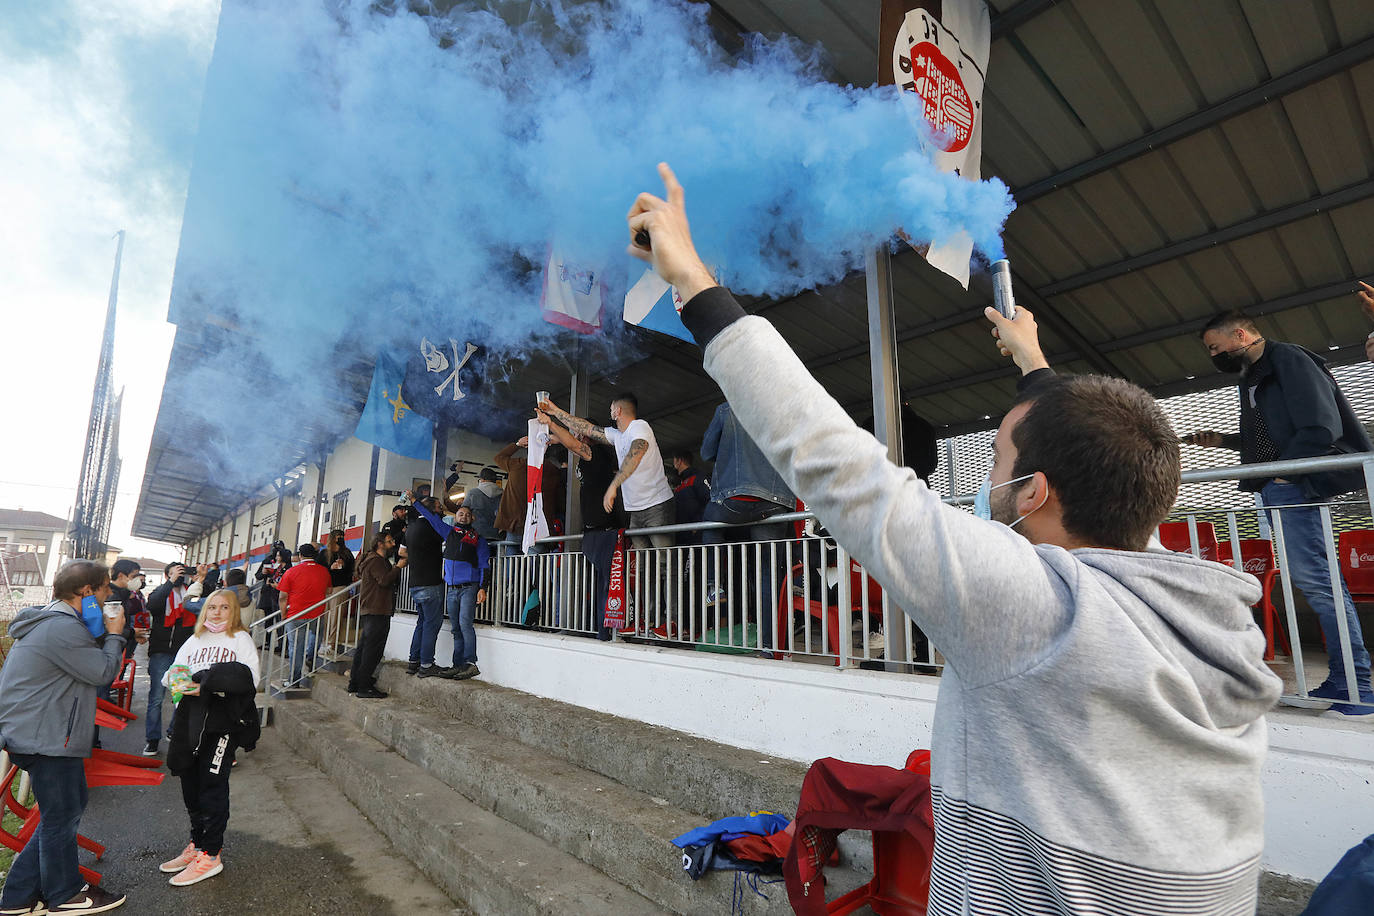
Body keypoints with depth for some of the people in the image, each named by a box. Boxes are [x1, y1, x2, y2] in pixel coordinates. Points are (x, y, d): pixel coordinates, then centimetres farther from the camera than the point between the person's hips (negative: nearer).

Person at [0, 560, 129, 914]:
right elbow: (104, 673, -19)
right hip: (46, 738, -11)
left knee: (66, 811, 20)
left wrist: (105, 635, 5)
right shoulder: (63, 628, -24)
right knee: (61, 816, 6)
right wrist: (114, 634, -8)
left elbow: (89, 661, 16)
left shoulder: (49, 622, 12)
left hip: (38, 734, 11)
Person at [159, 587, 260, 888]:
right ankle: (197, 844, 29)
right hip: (191, 717, 6)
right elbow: (171, 673, 14)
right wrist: (175, 678, -9)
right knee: (190, 783, 12)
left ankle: (210, 855, 7)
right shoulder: (194, 641, 19)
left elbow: (249, 680, -9)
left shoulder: (241, 639, 2)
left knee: (212, 784, -3)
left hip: (222, 719, -5)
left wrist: (206, 685, -17)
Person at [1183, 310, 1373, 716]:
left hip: (1294, 486, -9)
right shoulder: (1251, 377, 23)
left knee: (1312, 577, -12)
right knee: (1311, 579, 8)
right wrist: (1223, 440, 20)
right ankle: (1342, 679, 12)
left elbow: (1321, 427, -16)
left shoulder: (1288, 359, -6)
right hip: (1274, 489, 9)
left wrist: (1285, 472, -14)